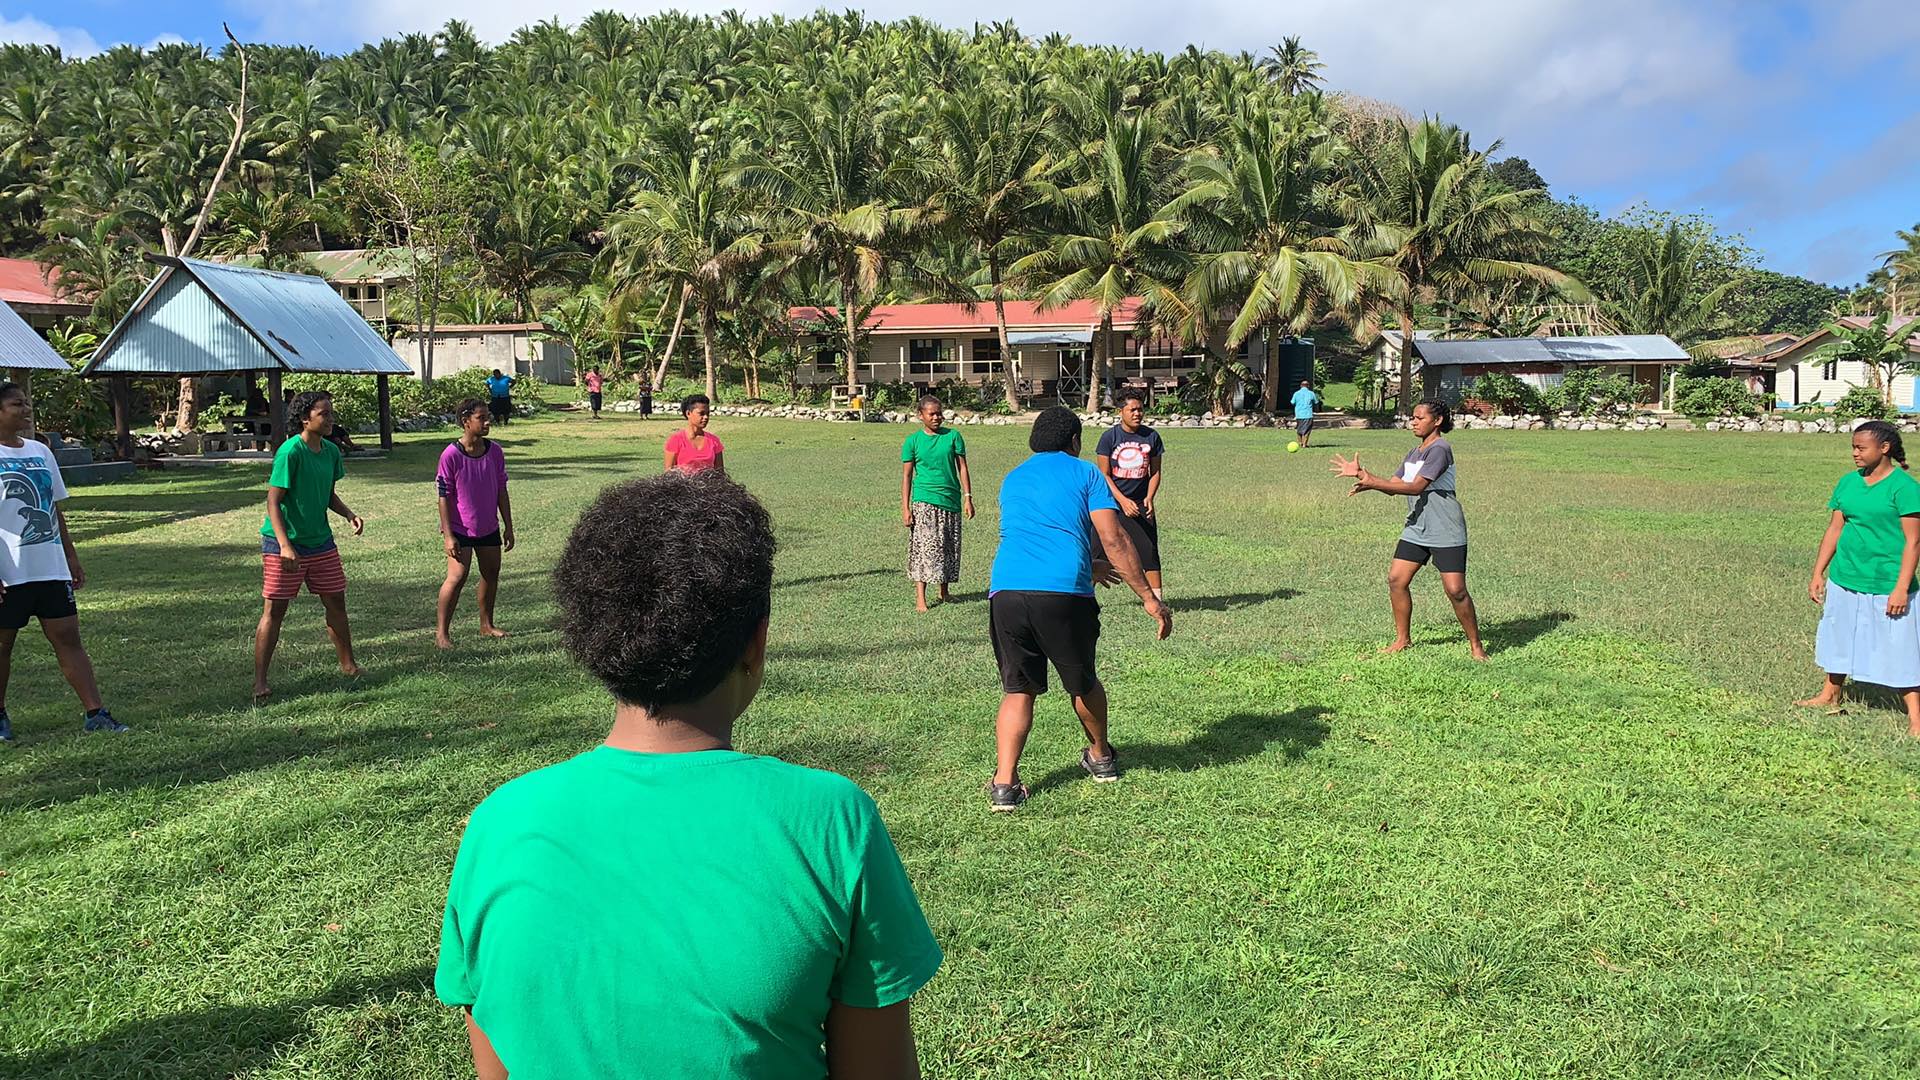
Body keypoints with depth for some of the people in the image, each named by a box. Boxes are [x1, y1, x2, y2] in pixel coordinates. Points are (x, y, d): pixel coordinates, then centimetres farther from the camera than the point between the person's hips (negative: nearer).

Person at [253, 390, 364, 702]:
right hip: (284, 542, -7)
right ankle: (260, 681, 6)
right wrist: (285, 545, -26)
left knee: (336, 601, 11)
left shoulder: (331, 451, 4)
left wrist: (350, 514, -1)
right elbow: (273, 501, -18)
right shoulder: (290, 452, -18)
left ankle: (348, 665, 25)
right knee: (274, 609, -1)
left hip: (320, 541, 7)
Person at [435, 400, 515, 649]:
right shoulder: (451, 455, -16)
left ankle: (486, 624, 29)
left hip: (489, 527, 6)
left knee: (491, 574, 12)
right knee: (457, 577, -12)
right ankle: (442, 633, -2)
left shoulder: (495, 452, -1)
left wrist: (508, 526, 6)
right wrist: (448, 535, -16)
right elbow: (444, 496, -13)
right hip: (460, 529, -5)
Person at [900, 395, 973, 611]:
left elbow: (962, 468, 7)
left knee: (948, 548, 10)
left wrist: (968, 497, 0)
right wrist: (905, 508, -4)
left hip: (950, 500, 3)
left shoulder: (953, 436, 4)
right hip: (924, 501, -3)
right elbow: (907, 476, 2)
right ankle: (920, 598, -10)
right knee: (924, 547, -10)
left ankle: (944, 593, 25)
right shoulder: (913, 441, 1)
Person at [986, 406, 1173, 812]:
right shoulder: (1086, 473, 13)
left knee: (1017, 690, 14)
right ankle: (1101, 757, 41)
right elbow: (1114, 539, 1)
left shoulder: (1012, 478, 27)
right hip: (1065, 593, -2)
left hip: (1006, 591, 3)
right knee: (1083, 681, 20)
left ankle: (1004, 782, 2)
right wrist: (1149, 597, 2)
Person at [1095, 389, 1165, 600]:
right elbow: (1104, 475, -8)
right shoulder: (1109, 437, -9)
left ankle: (1157, 596, 8)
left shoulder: (1152, 437, 0)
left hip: (1140, 502, 3)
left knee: (1149, 549, 0)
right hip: (1111, 501, -3)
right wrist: (1123, 500, -18)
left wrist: (1149, 498, -9)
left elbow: (1155, 472, 7)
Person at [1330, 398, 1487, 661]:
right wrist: (1360, 474, 3)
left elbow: (1416, 487, -22)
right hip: (1416, 529, 8)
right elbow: (1394, 485, 15)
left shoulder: (1440, 449, -15)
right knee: (1396, 580, 1)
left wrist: (1373, 483, -24)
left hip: (1446, 533, -8)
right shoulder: (1414, 453, 13)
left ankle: (1475, 646, 7)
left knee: (1456, 590, -8)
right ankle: (1403, 639, 14)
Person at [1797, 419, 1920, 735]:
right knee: (1839, 637, 19)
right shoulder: (1848, 483, 5)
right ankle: (1831, 694, 37)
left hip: (1886, 586, -6)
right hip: (1844, 580, 6)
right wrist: (1818, 574, 8)